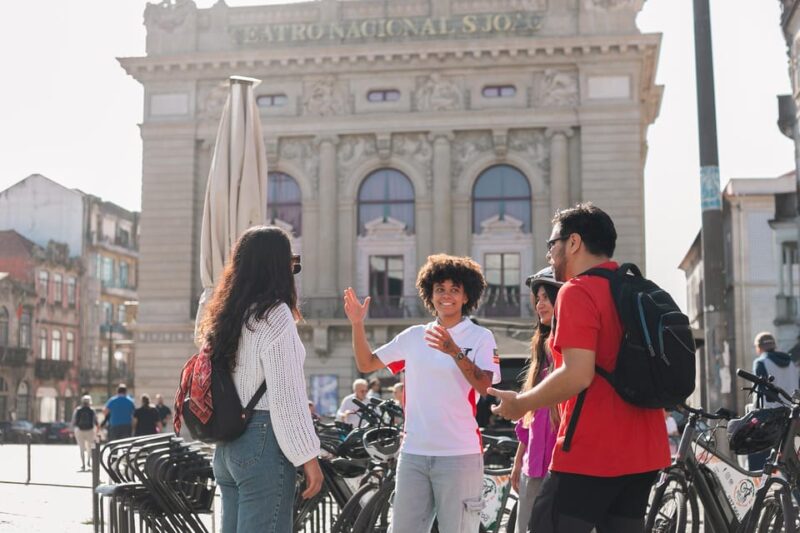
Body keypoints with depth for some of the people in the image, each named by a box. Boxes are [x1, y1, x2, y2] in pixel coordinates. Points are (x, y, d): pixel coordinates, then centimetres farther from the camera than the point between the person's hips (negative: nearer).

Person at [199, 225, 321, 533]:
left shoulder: (229, 315, 13)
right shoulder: (274, 314, -11)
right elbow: (285, 396, -16)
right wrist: (308, 456, -12)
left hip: (228, 445, 9)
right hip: (264, 442, -8)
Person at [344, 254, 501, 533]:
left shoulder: (480, 337, -1)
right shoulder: (413, 336, 12)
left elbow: (484, 387, -15)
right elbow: (366, 364, 14)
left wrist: (454, 351, -29)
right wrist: (357, 323, 0)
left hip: (459, 454, -4)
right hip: (413, 453, 4)